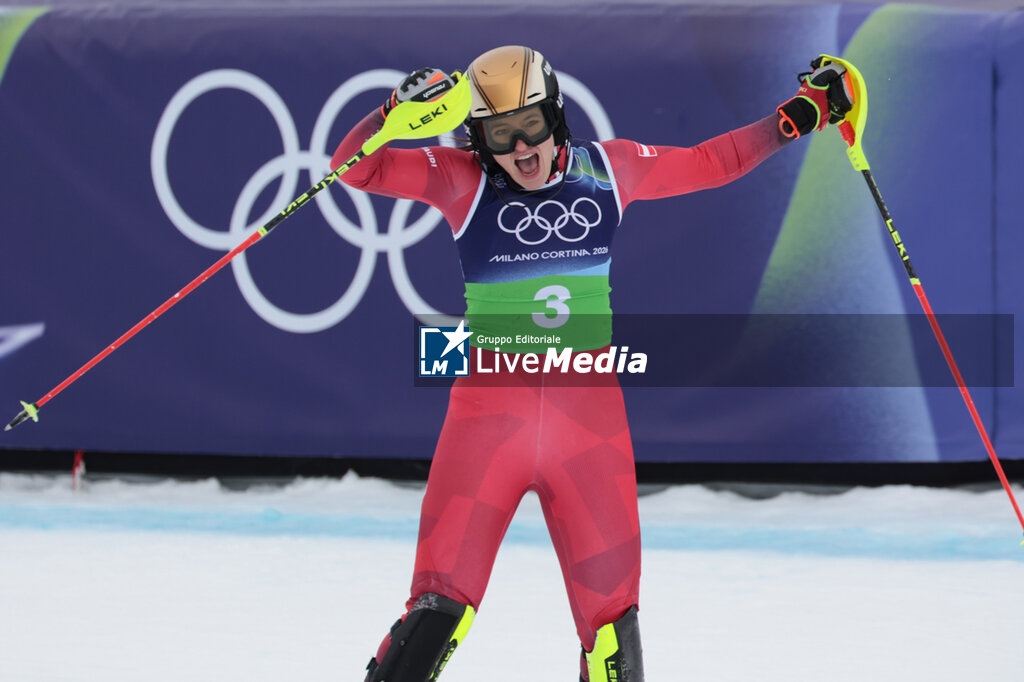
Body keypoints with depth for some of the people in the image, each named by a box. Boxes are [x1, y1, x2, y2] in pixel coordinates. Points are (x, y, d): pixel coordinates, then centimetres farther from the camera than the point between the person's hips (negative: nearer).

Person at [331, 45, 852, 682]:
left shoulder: (608, 169, 7)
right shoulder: (464, 180, -1)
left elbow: (710, 164, 20)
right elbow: (356, 168, -5)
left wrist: (801, 114, 20)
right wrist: (399, 109, -23)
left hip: (590, 411, 3)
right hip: (491, 408, -2)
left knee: (611, 618, 5)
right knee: (441, 610, -12)